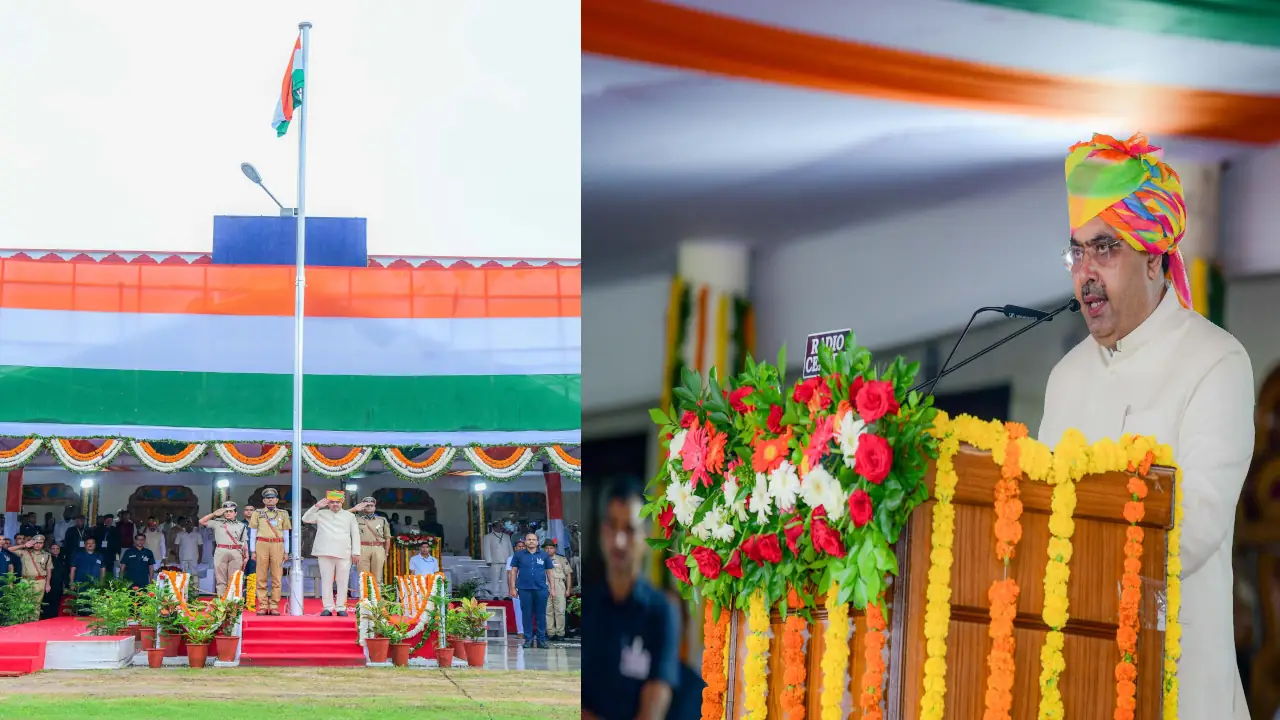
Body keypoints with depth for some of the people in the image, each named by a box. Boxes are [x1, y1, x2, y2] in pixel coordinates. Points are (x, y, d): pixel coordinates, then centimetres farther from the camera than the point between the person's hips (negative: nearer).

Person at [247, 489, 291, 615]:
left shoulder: (283, 514, 12)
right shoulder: (258, 514, 11)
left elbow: (286, 534, 13)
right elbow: (253, 533, 10)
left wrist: (286, 552, 7)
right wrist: (253, 551, 3)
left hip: (277, 546, 0)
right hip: (262, 545, 0)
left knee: (277, 578, -1)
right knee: (262, 578, -1)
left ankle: (274, 606, 2)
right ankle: (263, 606, 2)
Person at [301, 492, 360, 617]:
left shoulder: (349, 516, 12)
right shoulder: (321, 514, 12)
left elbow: (355, 535, 10)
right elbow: (306, 519, 5)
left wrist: (356, 552, 3)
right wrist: (317, 506, -3)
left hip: (344, 554, 0)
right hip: (325, 553, 0)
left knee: (343, 581, -1)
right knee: (326, 581, -1)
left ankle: (341, 608, 3)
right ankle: (328, 607, 2)